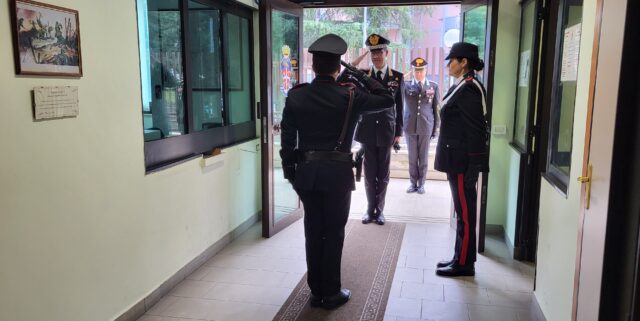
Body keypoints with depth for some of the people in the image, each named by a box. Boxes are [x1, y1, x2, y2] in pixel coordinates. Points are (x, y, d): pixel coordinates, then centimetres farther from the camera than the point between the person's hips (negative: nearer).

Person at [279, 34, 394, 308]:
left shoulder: (295, 96, 0)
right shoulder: (349, 96, -7)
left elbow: (287, 139, 2)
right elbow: (387, 100, 6)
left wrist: (290, 172, 10)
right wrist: (363, 76, 10)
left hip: (306, 172, 3)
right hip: (337, 173, -3)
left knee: (313, 232, 12)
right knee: (334, 233, 7)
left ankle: (316, 291, 23)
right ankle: (331, 293, 17)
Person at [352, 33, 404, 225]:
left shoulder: (397, 77, 3)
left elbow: (399, 107, 5)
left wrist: (399, 133, 3)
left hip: (386, 132, 0)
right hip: (367, 131, 0)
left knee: (383, 174, 8)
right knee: (369, 173, 8)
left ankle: (379, 210, 20)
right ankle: (370, 209, 21)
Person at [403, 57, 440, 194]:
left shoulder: (433, 86, 3)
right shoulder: (406, 86, 3)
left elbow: (436, 109, 4)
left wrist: (436, 128, 2)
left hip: (426, 127, 0)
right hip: (410, 127, 0)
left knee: (423, 157, 6)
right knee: (412, 157, 7)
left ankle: (421, 184, 17)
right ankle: (413, 183, 19)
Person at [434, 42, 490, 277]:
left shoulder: (468, 89, -16)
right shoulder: (463, 87, 14)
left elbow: (477, 130, -20)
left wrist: (475, 165, -20)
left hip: (463, 161, -10)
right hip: (458, 159, 10)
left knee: (465, 212, -1)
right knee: (463, 211, 15)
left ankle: (464, 264, 10)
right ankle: (461, 259, 25)